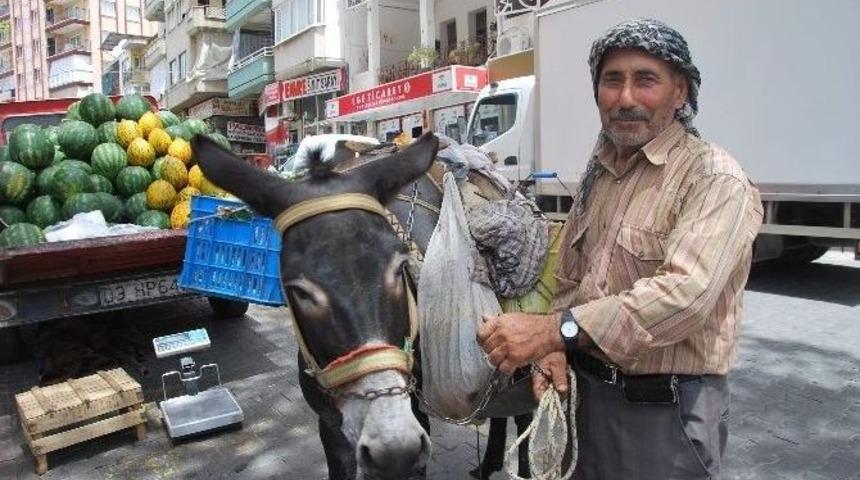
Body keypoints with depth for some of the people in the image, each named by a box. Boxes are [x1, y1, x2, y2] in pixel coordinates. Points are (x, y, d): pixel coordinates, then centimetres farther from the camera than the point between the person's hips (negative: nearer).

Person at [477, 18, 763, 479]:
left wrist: (555, 329, -37)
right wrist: (553, 349, -7)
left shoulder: (717, 181, -17)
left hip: (666, 408, -6)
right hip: (585, 388, 7)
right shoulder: (597, 174, 6)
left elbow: (685, 295, -31)